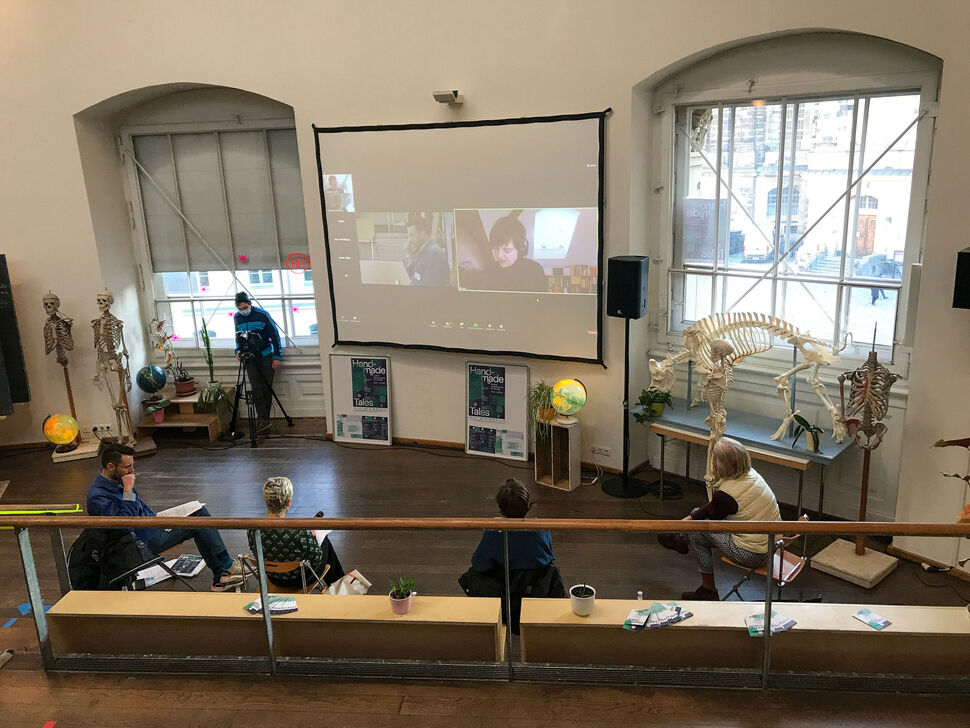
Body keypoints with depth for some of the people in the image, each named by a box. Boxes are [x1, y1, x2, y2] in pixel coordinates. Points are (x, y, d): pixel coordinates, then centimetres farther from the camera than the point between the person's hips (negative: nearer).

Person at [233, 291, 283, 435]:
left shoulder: (262, 314, -11)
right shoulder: (236, 318, 2)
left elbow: (274, 334, -7)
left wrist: (277, 357, -10)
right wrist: (238, 351, 1)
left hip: (266, 356, -3)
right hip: (250, 358, 3)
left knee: (266, 389, 0)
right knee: (256, 390, -6)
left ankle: (263, 420, 9)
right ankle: (263, 420, -4)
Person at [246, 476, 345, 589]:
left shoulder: (253, 529, -24)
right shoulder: (300, 532, -39)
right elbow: (316, 558, -23)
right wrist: (312, 537, -2)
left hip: (273, 579, 5)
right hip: (300, 579, -5)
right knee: (325, 540, 25)